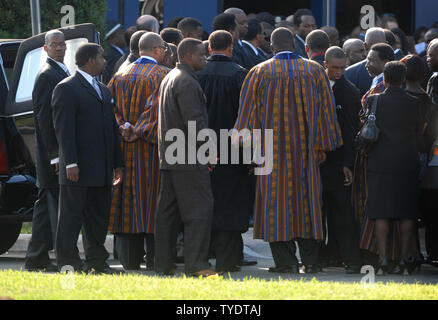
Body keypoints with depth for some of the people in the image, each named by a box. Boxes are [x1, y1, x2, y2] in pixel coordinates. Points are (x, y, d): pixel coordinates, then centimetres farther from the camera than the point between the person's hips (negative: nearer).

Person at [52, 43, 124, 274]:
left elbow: (112, 128, 23)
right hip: (79, 168, -8)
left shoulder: (103, 90, 21)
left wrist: (117, 162, 17)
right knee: (71, 217, -4)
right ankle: (68, 262, -2)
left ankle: (97, 262, 16)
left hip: (102, 169, 8)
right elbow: (64, 129, -12)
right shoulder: (67, 88, -6)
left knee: (98, 219, 10)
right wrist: (71, 163, -19)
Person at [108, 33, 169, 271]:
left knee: (129, 204, 6)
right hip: (153, 153, -5)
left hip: (124, 153, 5)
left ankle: (129, 260, 6)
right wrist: (139, 132, -11)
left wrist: (125, 128, -3)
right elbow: (159, 111, -15)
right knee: (154, 204, -2)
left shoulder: (120, 78, 10)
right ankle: (154, 259, -4)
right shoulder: (164, 77, -7)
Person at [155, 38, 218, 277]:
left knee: (167, 212, 9)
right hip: (188, 158, -10)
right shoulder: (187, 82, -15)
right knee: (199, 210, -8)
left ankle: (163, 264, 11)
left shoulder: (169, 78, 16)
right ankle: (196, 264, -11)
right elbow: (194, 121, -20)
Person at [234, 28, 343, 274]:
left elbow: (248, 111, -2)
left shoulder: (260, 73, -3)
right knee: (307, 199, 8)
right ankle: (310, 260, 7)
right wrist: (323, 145, 12)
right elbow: (327, 109, 6)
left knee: (276, 199, 2)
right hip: (306, 150, 2)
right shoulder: (315, 71, 3)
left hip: (273, 149, -2)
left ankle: (286, 260, -2)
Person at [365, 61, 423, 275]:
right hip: (407, 163, 1)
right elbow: (419, 132, 6)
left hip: (380, 162, -1)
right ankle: (405, 259, 4)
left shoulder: (373, 101, -5)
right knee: (407, 213, 5)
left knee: (381, 213, 2)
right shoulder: (414, 104, -3)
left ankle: (383, 258, -3)